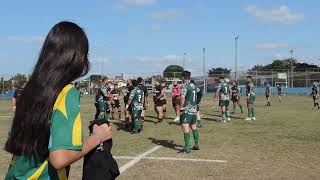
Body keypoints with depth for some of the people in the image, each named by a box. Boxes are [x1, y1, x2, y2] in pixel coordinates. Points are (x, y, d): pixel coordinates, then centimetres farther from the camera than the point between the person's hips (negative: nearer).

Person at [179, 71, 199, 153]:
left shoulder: (184, 86, -12)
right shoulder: (193, 85, 12)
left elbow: (182, 97, -24)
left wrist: (181, 107, -13)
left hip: (186, 110, -9)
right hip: (194, 109, 9)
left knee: (185, 128, -9)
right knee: (194, 127, 19)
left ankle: (186, 148, -12)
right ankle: (196, 145, 28)